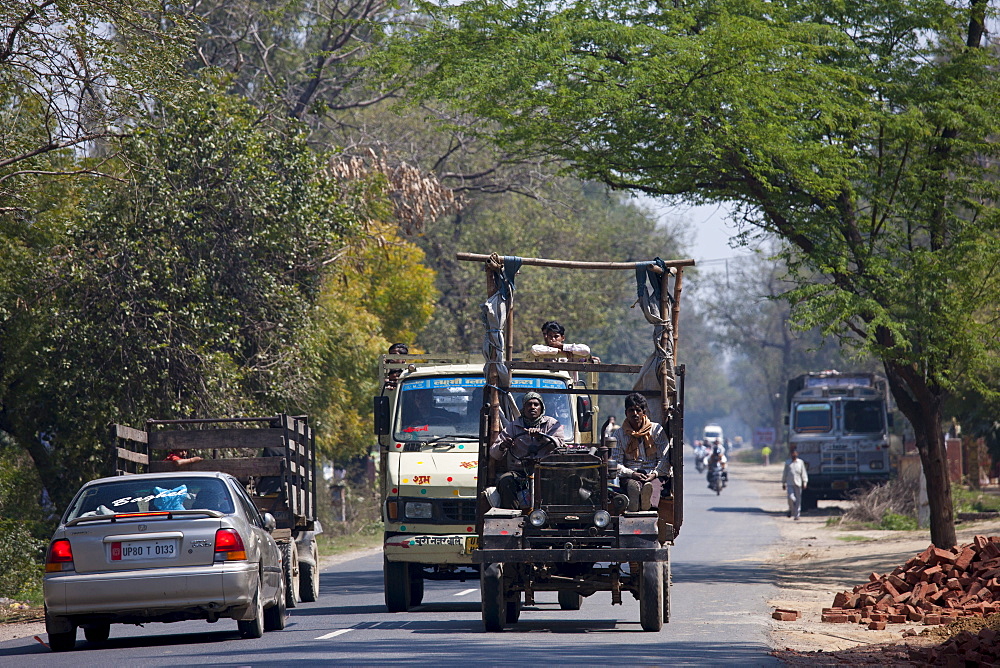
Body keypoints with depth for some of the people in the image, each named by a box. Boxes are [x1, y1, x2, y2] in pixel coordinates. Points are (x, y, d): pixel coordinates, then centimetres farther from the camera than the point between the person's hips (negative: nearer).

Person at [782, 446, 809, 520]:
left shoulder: (800, 462, 7)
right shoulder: (787, 463, 8)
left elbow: (803, 473, 7)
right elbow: (784, 473, 13)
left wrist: (805, 482, 0)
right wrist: (783, 483, 11)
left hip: (798, 483, 0)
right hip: (790, 483, 0)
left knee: (798, 499, 1)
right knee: (790, 497, -14)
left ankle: (797, 515, 7)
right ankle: (791, 510, 12)